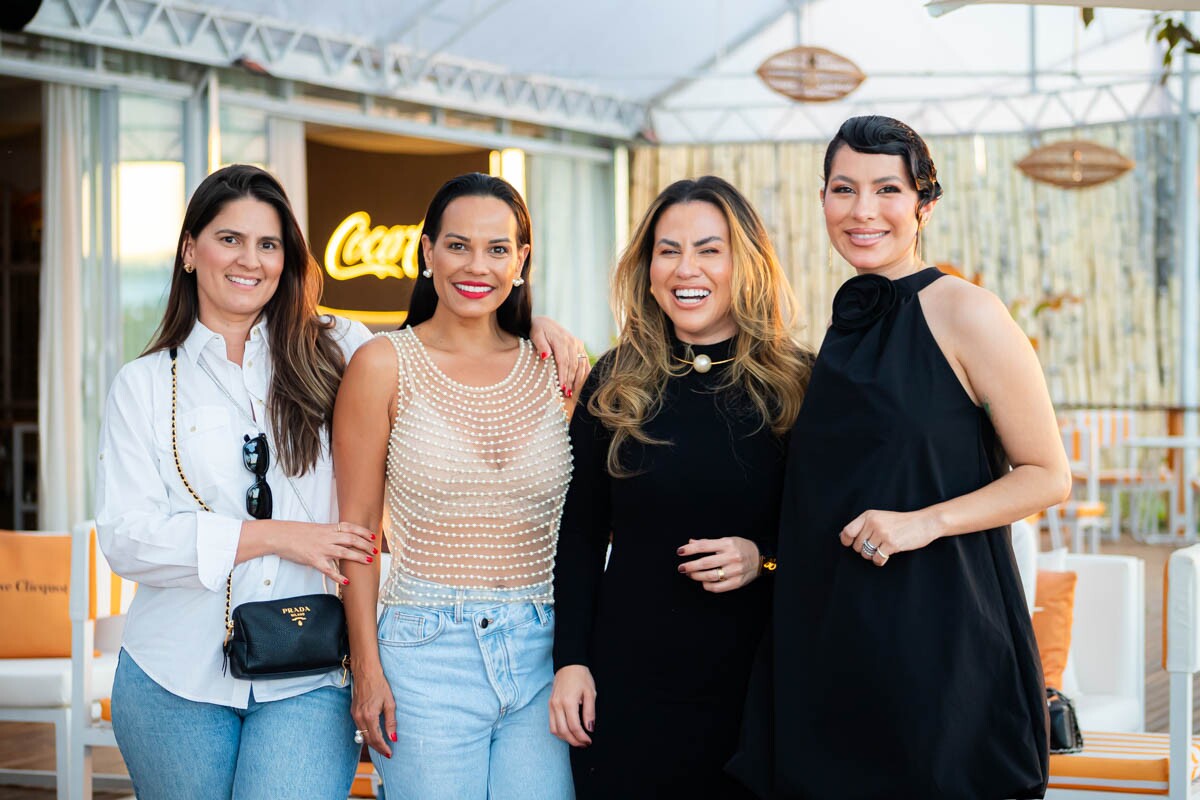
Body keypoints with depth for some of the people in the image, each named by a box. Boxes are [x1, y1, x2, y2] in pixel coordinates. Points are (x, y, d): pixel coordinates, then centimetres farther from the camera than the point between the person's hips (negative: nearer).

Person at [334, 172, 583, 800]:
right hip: (429, 653, -3)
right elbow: (355, 525, 0)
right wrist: (366, 668, -6)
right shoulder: (385, 365, -1)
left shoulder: (556, 368, 7)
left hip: (542, 656, 3)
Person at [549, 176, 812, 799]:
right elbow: (581, 534, 6)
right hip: (627, 682, 1)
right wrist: (570, 660, 0)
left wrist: (763, 560, -13)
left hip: (755, 679, -1)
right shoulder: (614, 386, 3)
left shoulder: (794, 387, -1)